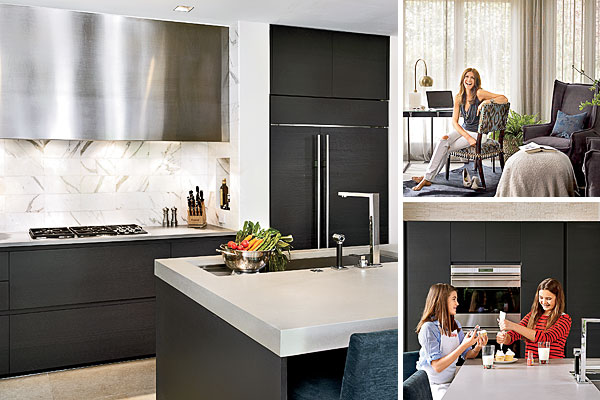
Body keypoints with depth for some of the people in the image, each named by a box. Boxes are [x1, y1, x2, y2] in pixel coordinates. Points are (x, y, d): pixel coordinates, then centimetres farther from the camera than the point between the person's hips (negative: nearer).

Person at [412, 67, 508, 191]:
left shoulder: (479, 93, -15)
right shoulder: (459, 97, 0)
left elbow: (504, 99, -18)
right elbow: (454, 121, -5)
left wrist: (487, 101, -32)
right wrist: (468, 137, -18)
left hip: (478, 134, -5)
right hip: (463, 130, 5)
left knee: (445, 148, -20)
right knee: (443, 140, -22)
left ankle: (427, 178, -10)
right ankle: (427, 177, -18)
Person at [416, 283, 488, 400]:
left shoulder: (455, 325, 9)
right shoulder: (428, 328, -16)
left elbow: (467, 355, 11)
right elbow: (437, 366, -21)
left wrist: (478, 347, -11)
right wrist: (464, 346, -25)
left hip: (453, 381, 7)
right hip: (439, 389, -7)